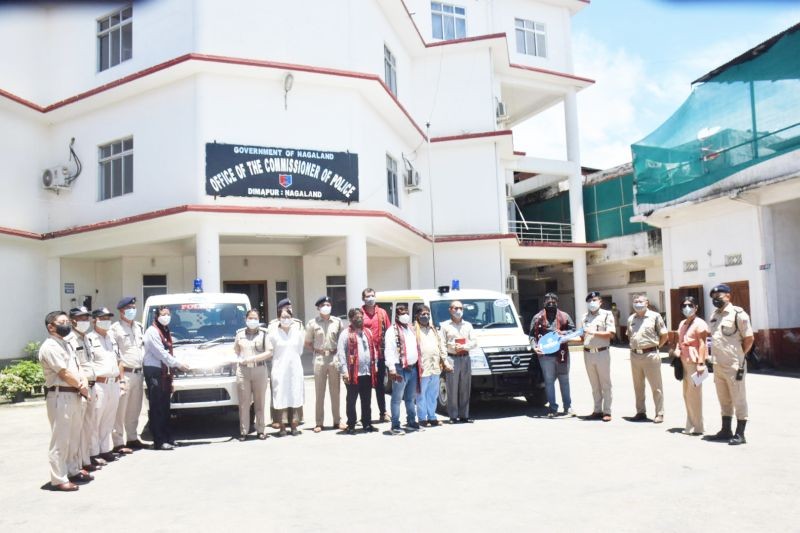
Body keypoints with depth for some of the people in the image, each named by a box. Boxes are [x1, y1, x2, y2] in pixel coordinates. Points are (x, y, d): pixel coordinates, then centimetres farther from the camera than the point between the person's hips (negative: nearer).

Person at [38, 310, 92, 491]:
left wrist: (84, 383, -3)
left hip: (74, 395, 9)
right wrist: (81, 387, -5)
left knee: (74, 436, 16)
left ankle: (73, 470, 28)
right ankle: (58, 479, 1)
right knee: (60, 439, -5)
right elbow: (64, 373, -16)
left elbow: (77, 367, 16)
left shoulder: (66, 344, 17)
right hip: (60, 396, -9)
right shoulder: (49, 347, -13)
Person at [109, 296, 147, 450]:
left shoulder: (139, 327, 17)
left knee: (134, 409, 14)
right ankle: (119, 442, -1)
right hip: (125, 373, -7)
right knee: (120, 410, -5)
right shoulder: (115, 329, -6)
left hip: (138, 373, 7)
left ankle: (132, 438, 24)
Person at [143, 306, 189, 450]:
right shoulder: (152, 332, -9)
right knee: (156, 407, -7)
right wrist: (178, 364, -13)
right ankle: (159, 441, -5)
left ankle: (167, 438, 14)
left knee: (165, 406, 10)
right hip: (154, 371, -8)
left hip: (164, 371, 8)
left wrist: (170, 373, 9)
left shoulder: (165, 331, 18)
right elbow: (160, 353, -15)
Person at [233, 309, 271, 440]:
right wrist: (239, 359, 4)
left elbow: (269, 353, -3)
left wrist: (252, 358, -12)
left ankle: (260, 430, 10)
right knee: (243, 403, 0)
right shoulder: (240, 333, 11)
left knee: (260, 402, 2)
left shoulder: (263, 333, 2)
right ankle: (243, 431, 6)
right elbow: (235, 350, 23)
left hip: (259, 370, -1)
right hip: (243, 371, 2)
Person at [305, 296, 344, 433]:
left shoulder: (337, 321, 4)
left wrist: (338, 352, 0)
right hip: (319, 359, -1)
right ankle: (319, 422, 11)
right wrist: (317, 352, -1)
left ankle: (337, 420, 19)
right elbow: (308, 343, 8)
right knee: (319, 392, 4)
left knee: (335, 391, 9)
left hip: (334, 358, 1)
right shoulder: (312, 323, 1)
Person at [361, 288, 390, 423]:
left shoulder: (382, 313, 8)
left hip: (380, 354, 3)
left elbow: (388, 332, 9)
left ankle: (383, 413, 21)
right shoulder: (359, 313, -2)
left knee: (380, 384, 13)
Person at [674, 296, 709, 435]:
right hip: (684, 361, 9)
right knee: (687, 394, 12)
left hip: (694, 362, -9)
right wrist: (677, 351, 9)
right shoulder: (682, 324, 17)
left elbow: (702, 344, -14)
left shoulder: (699, 323, -8)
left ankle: (696, 427, 2)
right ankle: (690, 425, 21)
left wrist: (701, 363, -21)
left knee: (694, 394, -5)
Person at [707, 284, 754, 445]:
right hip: (717, 365, 7)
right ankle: (726, 430, 26)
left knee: (739, 400, 2)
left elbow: (749, 338, -9)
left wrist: (739, 356, -2)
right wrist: (715, 356, 13)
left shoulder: (737, 313, -9)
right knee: (724, 400, 16)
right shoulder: (714, 316, 12)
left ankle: (740, 434, 9)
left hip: (734, 366, -7)